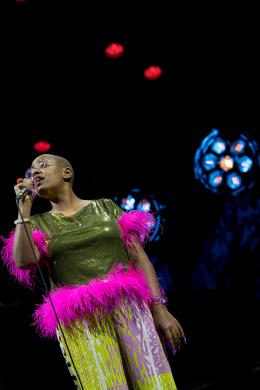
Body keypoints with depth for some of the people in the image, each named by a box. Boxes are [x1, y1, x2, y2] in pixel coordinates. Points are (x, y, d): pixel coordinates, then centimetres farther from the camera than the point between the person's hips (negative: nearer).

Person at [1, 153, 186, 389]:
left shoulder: (106, 207, 14)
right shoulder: (38, 224, 14)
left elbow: (140, 258, 8)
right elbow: (23, 261, -7)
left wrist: (159, 308, -2)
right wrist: (24, 208, 0)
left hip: (128, 308, 1)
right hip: (79, 321, 0)